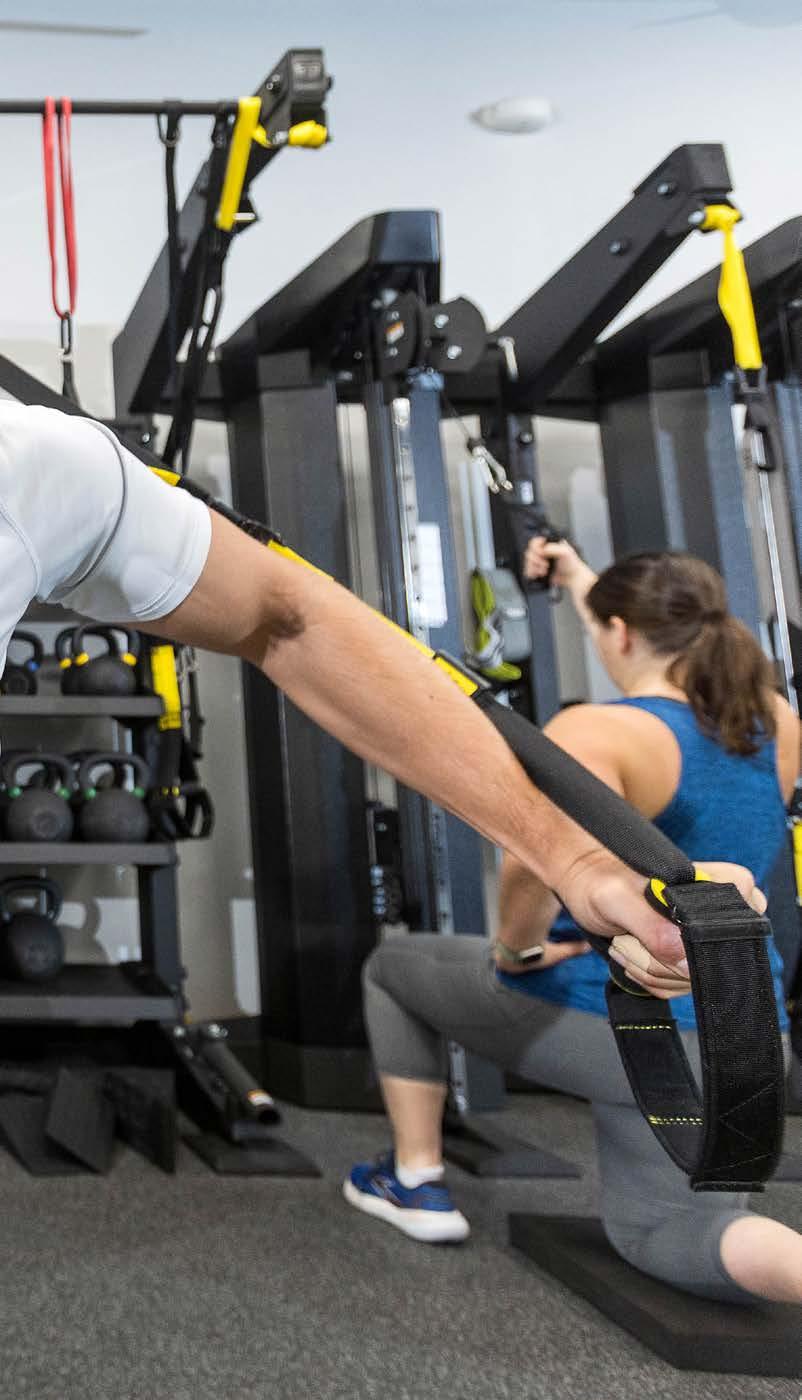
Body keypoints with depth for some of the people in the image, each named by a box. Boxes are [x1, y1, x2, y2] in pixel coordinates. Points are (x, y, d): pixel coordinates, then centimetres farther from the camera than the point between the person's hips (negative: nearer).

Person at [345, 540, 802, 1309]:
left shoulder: (597, 733, -20)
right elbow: (673, 648, 22)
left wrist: (516, 948, -19)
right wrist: (586, 583, 29)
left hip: (593, 1015, -5)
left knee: (394, 966, 19)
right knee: (664, 1228, 15)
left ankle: (416, 1183, 24)